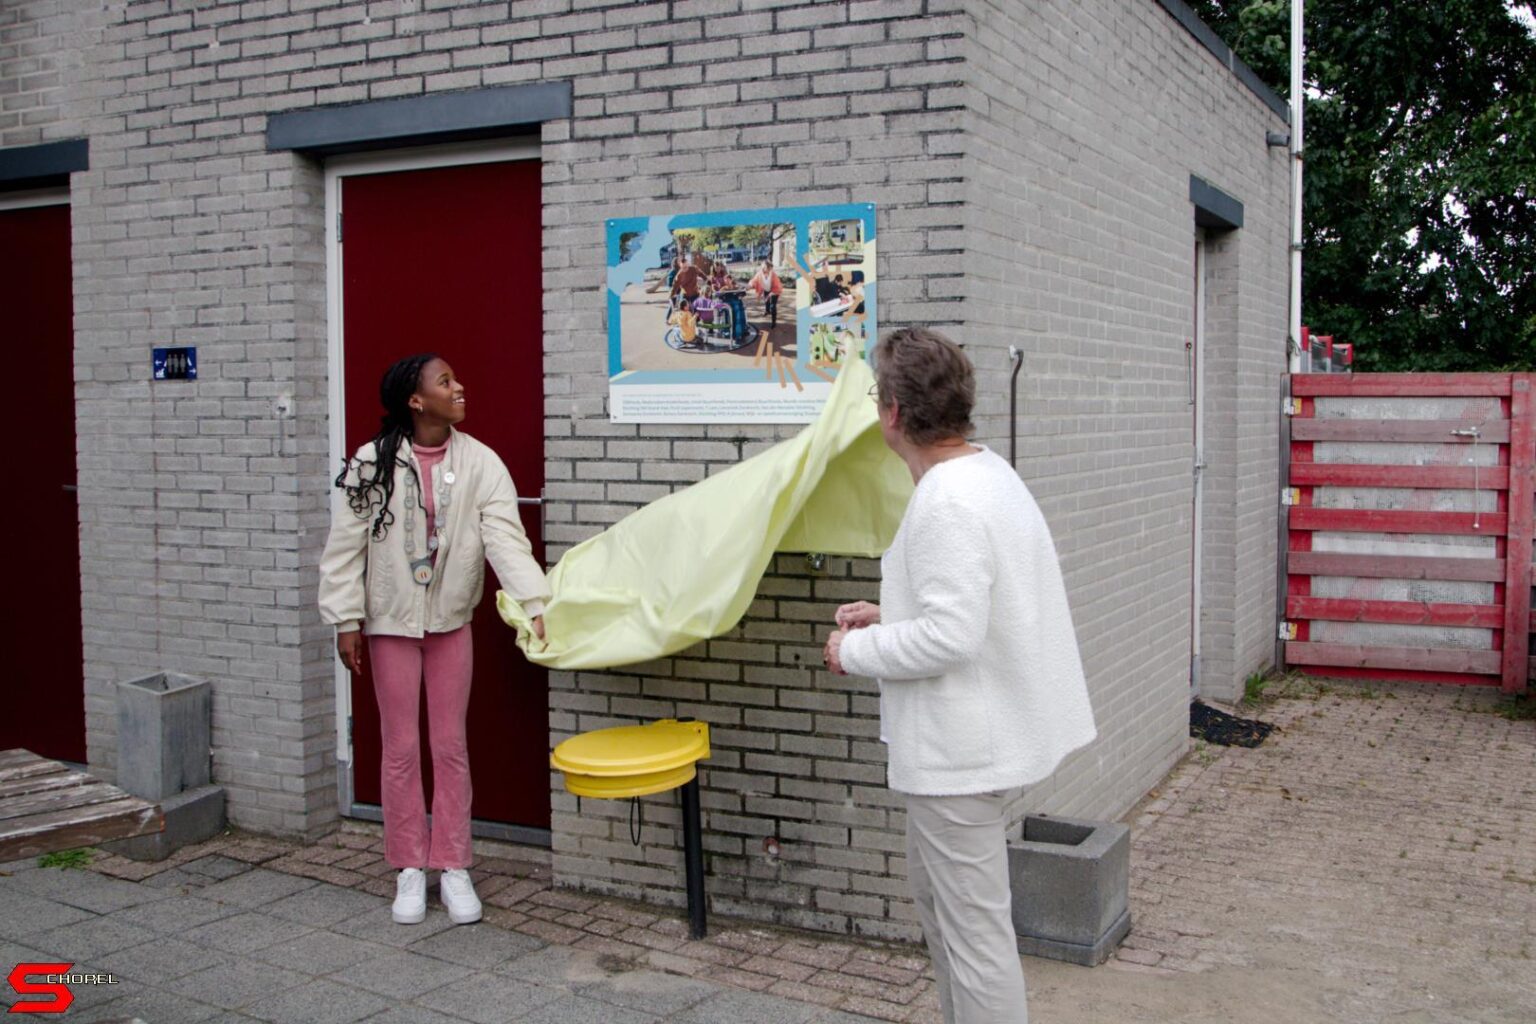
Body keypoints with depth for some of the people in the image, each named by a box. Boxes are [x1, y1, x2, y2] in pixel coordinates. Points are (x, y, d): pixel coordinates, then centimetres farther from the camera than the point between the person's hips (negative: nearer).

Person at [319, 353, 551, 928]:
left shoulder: (479, 463, -7)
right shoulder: (371, 465, -9)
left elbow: (505, 539, -17)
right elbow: (345, 548, -5)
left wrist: (536, 605, -28)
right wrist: (346, 621, -8)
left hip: (451, 621, 1)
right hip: (391, 622, -1)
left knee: (450, 745, 7)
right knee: (401, 748, 6)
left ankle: (453, 868, 17)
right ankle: (410, 870, 19)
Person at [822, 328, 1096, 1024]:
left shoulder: (947, 503, -24)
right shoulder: (984, 470, 9)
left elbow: (950, 637, -29)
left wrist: (858, 649, -15)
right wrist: (889, 614, 12)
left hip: (961, 751, -11)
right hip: (971, 737, 11)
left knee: (974, 926, 1)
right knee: (931, 886, 26)